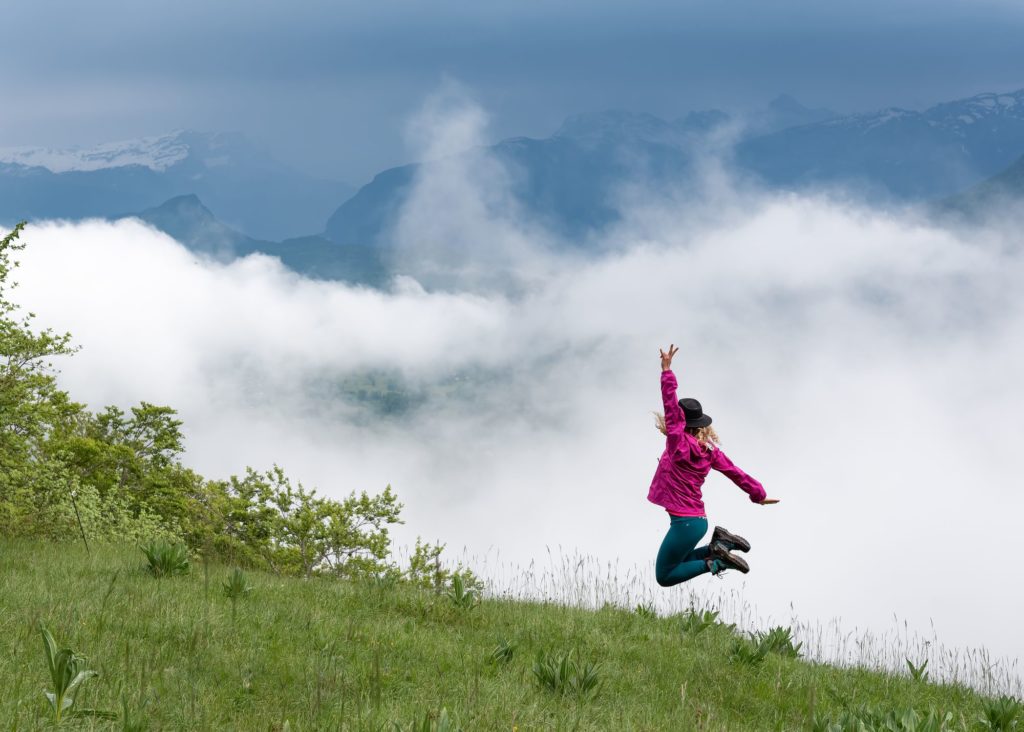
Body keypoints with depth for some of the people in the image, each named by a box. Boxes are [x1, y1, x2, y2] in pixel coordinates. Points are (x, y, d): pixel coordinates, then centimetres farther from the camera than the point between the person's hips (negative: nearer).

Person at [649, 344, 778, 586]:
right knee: (678, 565, 27)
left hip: (684, 522, -8)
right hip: (698, 519, 8)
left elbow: (670, 405, -21)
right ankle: (718, 545, 10)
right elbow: (734, 472, 14)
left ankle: (715, 562, -9)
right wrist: (758, 494, 27)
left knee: (664, 577, 3)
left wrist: (667, 370, -20)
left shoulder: (678, 443, -14)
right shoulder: (709, 450, 6)